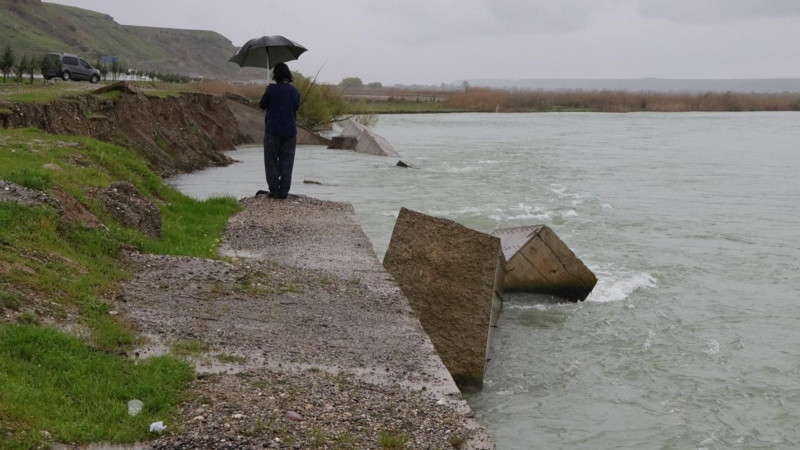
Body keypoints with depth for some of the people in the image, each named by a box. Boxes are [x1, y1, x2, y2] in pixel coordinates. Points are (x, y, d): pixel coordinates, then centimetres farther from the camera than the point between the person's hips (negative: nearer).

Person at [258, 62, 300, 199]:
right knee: (286, 161, 7)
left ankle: (274, 189, 2)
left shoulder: (272, 89, -11)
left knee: (272, 161, 6)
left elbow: (262, 105, 0)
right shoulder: (295, 91, 1)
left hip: (273, 130, -3)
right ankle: (284, 191, 5)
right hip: (290, 131, 3)